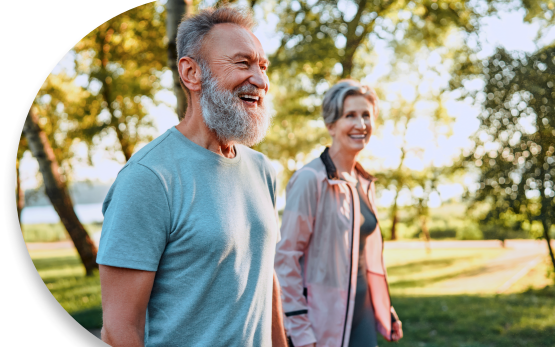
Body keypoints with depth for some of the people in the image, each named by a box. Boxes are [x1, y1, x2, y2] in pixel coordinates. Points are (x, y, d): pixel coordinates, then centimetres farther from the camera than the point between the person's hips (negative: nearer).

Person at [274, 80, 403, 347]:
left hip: (362, 314, 7)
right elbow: (286, 256, -16)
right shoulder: (310, 179, -15)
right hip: (323, 323, -7)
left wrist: (386, 311, 17)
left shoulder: (365, 184, 9)